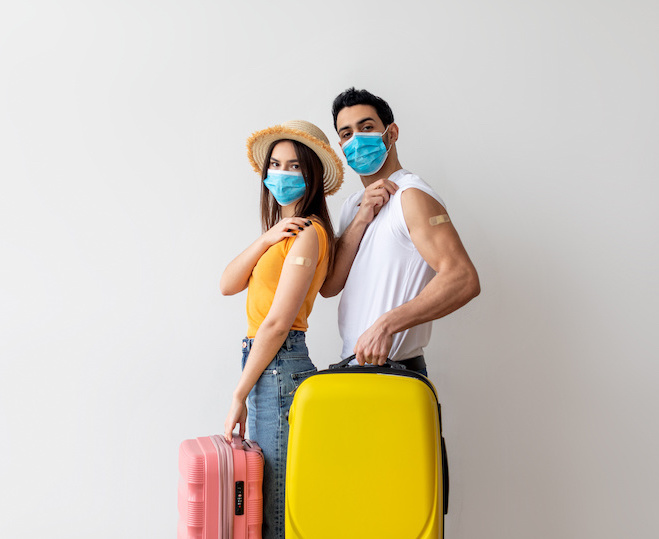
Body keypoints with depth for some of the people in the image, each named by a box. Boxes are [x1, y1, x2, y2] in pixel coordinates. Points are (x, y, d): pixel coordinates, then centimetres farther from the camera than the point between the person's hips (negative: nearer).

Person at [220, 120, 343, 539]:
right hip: (265, 363, 9)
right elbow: (228, 285, 8)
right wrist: (265, 239, -7)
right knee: (263, 496, 14)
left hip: (280, 367, -9)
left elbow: (277, 322, -16)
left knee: (277, 505, -3)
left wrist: (240, 395, -13)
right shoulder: (282, 230, 17)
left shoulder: (308, 233, -12)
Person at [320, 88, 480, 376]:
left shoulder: (411, 195, -11)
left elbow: (464, 279, -23)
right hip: (353, 364, 7)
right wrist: (361, 219, -8)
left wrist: (386, 325, -29)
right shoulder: (353, 205, 15)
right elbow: (328, 285, 4)